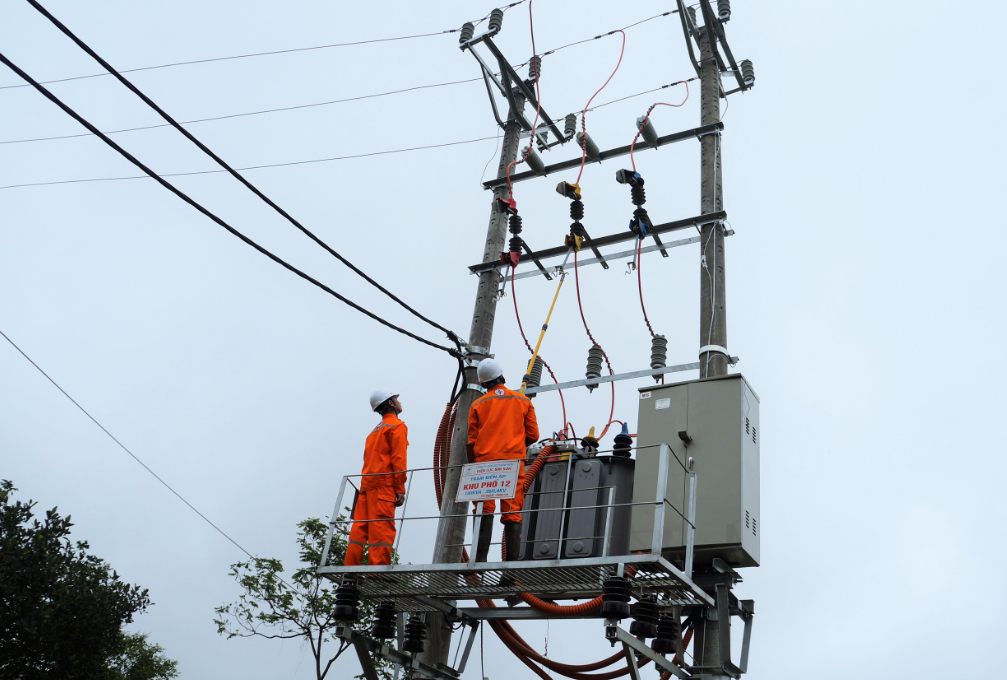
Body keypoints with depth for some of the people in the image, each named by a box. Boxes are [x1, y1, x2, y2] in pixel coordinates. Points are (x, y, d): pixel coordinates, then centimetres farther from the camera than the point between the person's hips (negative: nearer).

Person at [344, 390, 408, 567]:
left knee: (359, 528, 3)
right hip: (384, 484, -8)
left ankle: (350, 567, -1)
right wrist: (400, 489, -11)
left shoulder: (375, 430, 27)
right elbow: (398, 459, -9)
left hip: (366, 484, 8)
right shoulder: (397, 426, 1)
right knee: (382, 529, -11)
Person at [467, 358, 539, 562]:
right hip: (514, 462, 0)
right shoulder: (523, 401, 10)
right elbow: (533, 435, 8)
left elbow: (471, 442, 5)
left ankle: (480, 559, -8)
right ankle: (512, 559, -5)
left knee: (484, 512, 0)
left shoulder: (478, 405, 9)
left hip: (484, 463, 0)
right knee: (512, 513, 0)